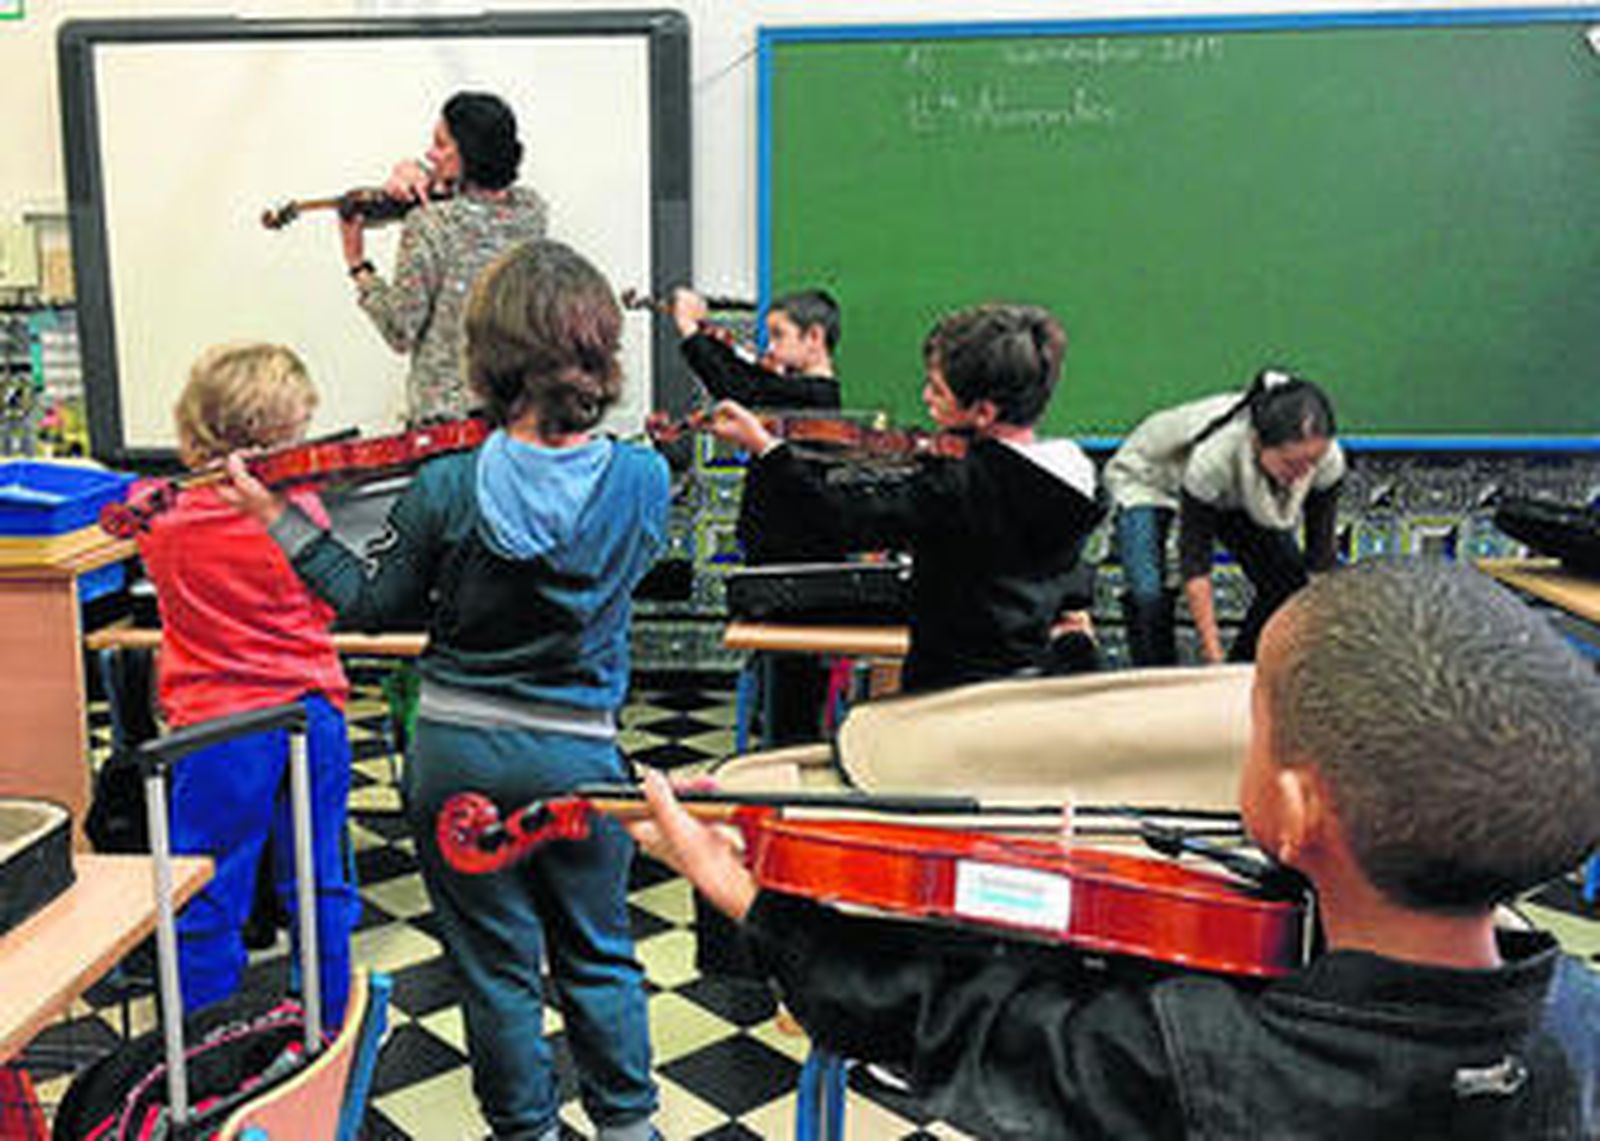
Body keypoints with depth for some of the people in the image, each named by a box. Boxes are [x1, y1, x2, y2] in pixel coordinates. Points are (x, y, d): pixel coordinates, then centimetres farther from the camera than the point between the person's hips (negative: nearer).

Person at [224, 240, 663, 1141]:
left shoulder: (447, 489, -17)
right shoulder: (642, 479, -13)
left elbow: (374, 606, -3)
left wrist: (283, 521, 6)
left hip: (459, 753, -1)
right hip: (578, 754, 1)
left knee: (497, 962, 16)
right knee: (599, 955, 20)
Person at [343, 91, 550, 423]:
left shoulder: (428, 226, -16)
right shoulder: (532, 211, -1)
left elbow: (401, 334, -9)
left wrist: (358, 265, 1)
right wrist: (430, 183, 3)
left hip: (446, 410, -5)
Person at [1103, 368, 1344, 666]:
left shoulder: (1329, 461, -31)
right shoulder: (1213, 455, -43)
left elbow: (1321, 557, -20)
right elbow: (1194, 565, -35)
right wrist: (1213, 657, -36)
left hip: (1232, 495, 5)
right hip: (1150, 479, -4)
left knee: (1293, 583, -8)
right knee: (1149, 594, -25)